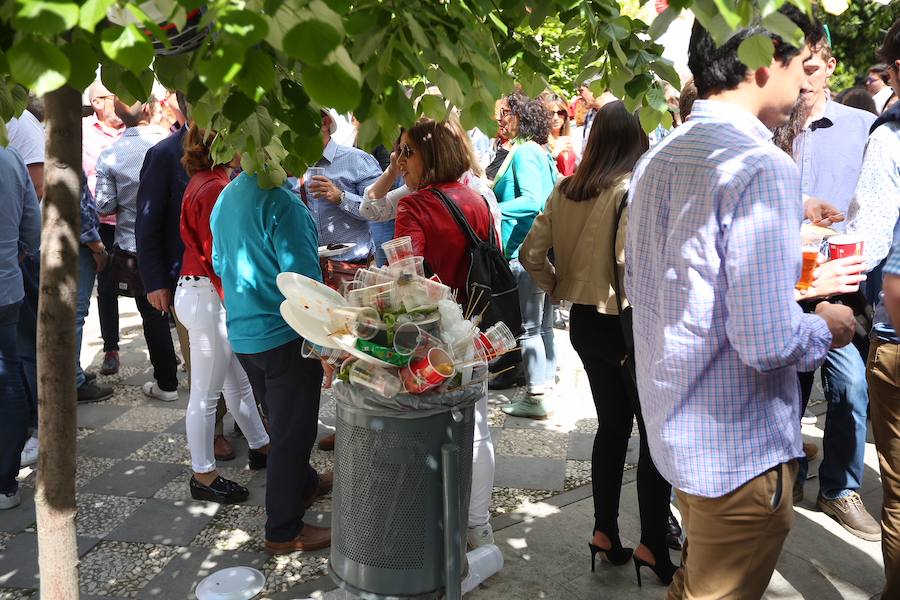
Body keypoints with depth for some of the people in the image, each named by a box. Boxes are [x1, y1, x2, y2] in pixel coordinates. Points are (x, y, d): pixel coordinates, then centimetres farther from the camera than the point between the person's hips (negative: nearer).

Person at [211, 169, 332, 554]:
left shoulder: (226, 197, 6)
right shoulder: (281, 202, -21)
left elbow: (220, 263, 17)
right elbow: (302, 278, -22)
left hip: (242, 334, 8)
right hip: (284, 337, -8)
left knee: (282, 422, 25)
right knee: (292, 431, 4)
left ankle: (304, 483, 46)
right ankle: (284, 532, 15)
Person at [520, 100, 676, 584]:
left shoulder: (565, 190, 4)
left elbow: (531, 254, 5)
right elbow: (631, 257, -30)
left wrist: (559, 289, 13)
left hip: (583, 322, 7)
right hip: (628, 326, -7)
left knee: (612, 425, 20)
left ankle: (604, 532, 28)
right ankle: (652, 544, 15)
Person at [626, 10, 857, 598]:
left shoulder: (656, 160, 5)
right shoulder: (762, 167, -23)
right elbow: (767, 343, -29)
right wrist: (826, 328, -6)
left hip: (674, 428, 8)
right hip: (741, 449, -8)